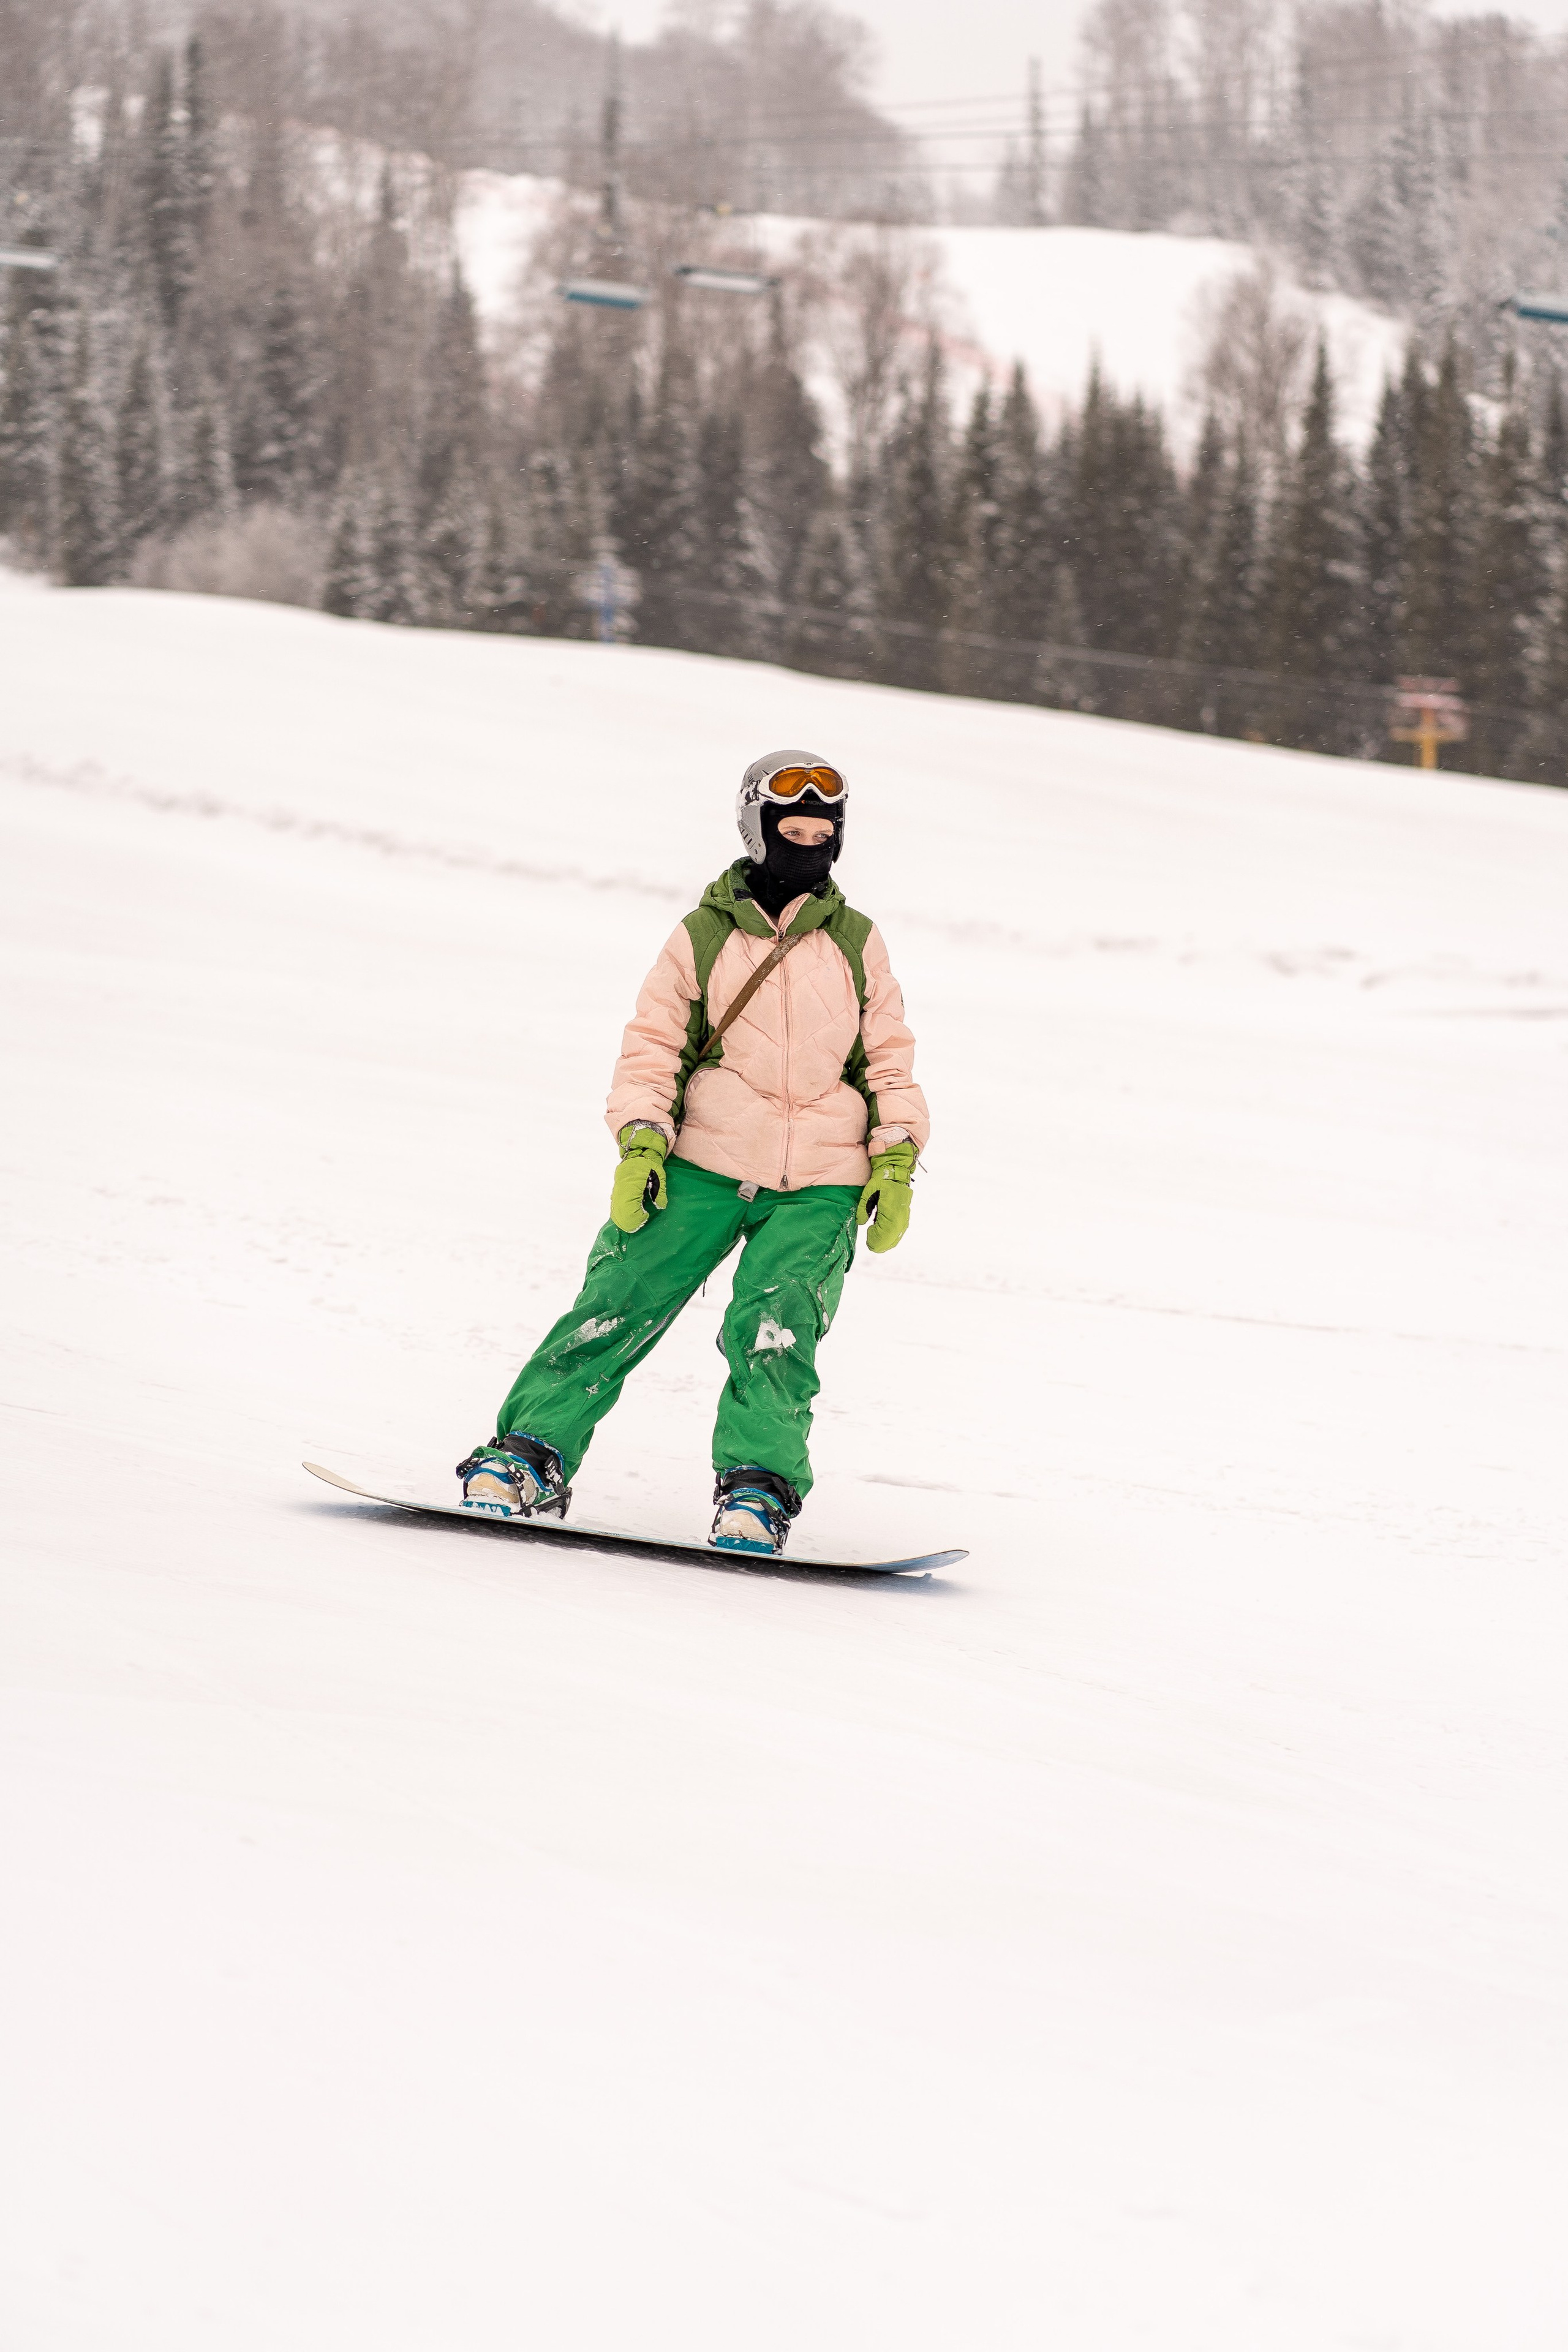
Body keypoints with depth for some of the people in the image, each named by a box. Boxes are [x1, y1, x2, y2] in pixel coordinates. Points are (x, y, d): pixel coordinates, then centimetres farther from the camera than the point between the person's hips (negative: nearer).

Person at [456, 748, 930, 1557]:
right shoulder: (703, 937, 4)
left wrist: (895, 1167, 2)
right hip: (702, 1165, 0)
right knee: (617, 1307, -8)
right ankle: (529, 1455, -1)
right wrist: (640, 1145, -7)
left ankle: (759, 1493, -13)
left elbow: (888, 1060, 11)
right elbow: (652, 1048, 6)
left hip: (818, 1187, 0)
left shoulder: (855, 943, 8)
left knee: (773, 1331, -19)